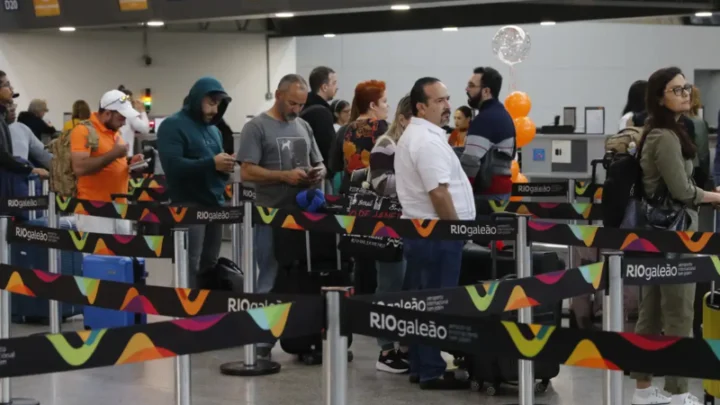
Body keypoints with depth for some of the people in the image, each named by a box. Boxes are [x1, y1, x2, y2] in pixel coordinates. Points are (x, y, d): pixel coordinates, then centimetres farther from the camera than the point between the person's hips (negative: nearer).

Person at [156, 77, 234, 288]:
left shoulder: (213, 129, 19)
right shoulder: (173, 126, -4)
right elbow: (173, 165, -18)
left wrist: (226, 167, 1)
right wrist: (212, 163, -20)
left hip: (215, 206, 7)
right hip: (188, 208, -7)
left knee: (210, 267, 7)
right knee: (190, 268, -10)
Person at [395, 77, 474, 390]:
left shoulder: (415, 135, 17)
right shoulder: (427, 140, -18)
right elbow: (439, 192, -24)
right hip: (436, 233, -11)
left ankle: (419, 366, 19)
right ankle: (432, 371, -2)